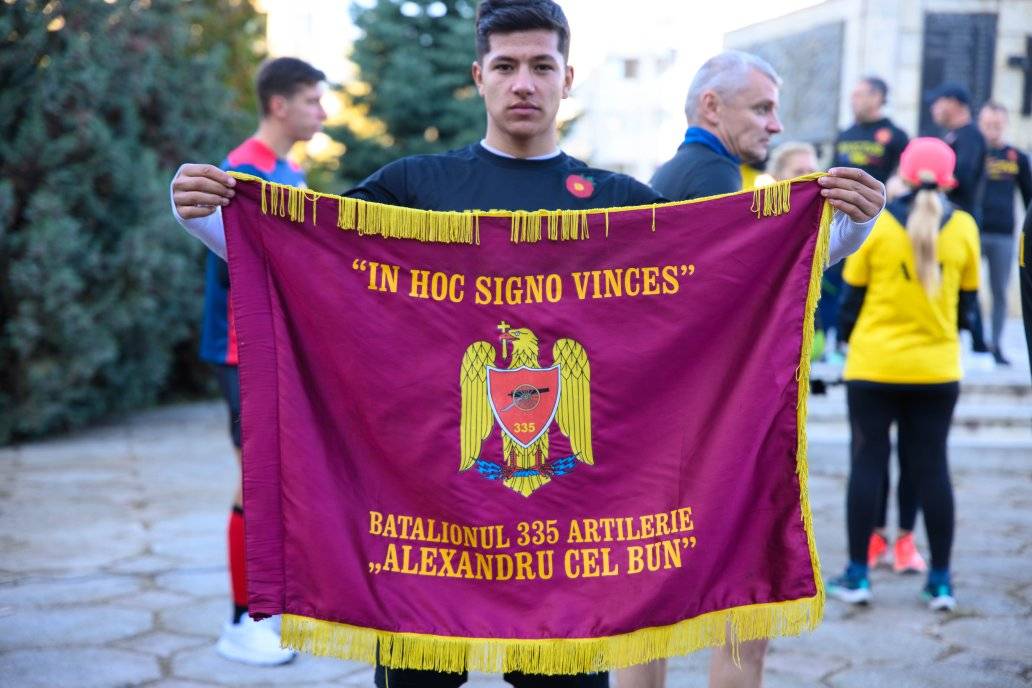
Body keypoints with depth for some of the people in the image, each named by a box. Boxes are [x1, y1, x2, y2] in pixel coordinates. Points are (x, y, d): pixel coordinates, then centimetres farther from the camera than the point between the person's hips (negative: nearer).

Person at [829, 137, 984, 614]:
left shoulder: (875, 224, -6)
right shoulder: (963, 227, -1)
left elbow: (852, 296, 0)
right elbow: (967, 301, 8)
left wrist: (850, 335, 17)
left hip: (873, 365, -1)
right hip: (937, 368, 2)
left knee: (867, 463, 6)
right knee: (932, 468, 8)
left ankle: (857, 576, 8)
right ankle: (941, 581, 12)